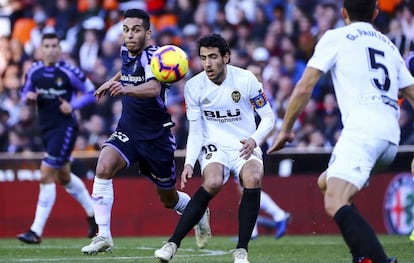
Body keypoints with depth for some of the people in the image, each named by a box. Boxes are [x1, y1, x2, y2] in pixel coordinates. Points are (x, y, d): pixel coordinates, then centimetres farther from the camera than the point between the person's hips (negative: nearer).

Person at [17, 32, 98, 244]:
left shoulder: (69, 72, -13)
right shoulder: (34, 72, 1)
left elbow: (91, 93, -4)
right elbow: (25, 94, 15)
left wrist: (73, 105, -19)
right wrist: (28, 97, -9)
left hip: (65, 128, -7)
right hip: (46, 129, 7)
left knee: (46, 176, -13)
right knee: (64, 177, 19)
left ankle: (36, 231, -13)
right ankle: (93, 213, 39)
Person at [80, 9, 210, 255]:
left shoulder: (152, 55, -21)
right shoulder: (126, 51, 1)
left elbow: (154, 88, -43)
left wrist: (126, 88, -60)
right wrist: (112, 81, 29)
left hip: (157, 135, -5)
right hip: (128, 130, 5)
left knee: (169, 199, 10)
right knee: (104, 168, -24)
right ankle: (103, 236, -21)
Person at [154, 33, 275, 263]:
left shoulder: (246, 80, -9)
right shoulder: (193, 86, -5)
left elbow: (268, 117, -1)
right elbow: (195, 131, 2)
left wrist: (254, 140, -20)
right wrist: (189, 163, -12)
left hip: (245, 147, 0)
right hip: (214, 147, 0)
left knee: (253, 179, -33)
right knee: (213, 183, -33)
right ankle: (172, 244, -28)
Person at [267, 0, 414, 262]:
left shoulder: (336, 37, 9)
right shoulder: (389, 45, 26)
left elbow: (304, 88, 5)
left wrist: (286, 130, 16)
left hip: (362, 130, -7)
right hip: (391, 135, 7)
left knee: (335, 204, -18)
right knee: (326, 182, 24)